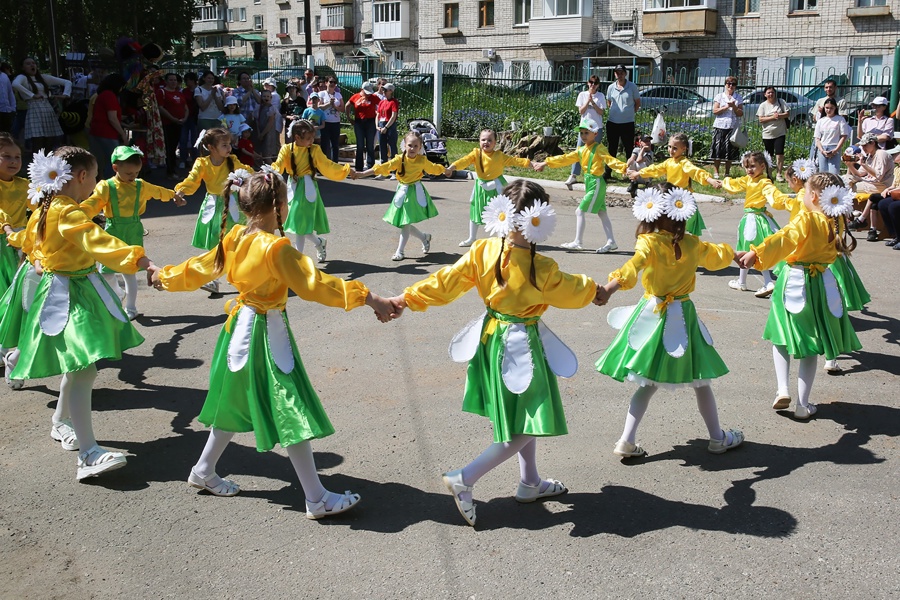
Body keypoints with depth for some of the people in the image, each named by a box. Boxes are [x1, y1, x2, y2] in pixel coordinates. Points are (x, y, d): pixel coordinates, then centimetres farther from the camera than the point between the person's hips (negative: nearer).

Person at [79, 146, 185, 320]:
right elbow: (92, 204, -23)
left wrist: (175, 196, 37)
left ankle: (130, 308, 19)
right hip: (113, 232, -1)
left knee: (130, 272, 5)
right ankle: (117, 293, 32)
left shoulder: (141, 186, 3)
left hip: (133, 232, 1)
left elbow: (159, 191, 22)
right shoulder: (106, 187, -9)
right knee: (106, 272, 0)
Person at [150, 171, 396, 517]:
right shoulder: (275, 248, -22)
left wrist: (164, 277, 34)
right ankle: (317, 499, 4)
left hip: (240, 326, 9)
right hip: (267, 334, -9)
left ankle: (203, 471, 40)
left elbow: (198, 268, 14)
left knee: (236, 404, 25)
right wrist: (367, 297, -27)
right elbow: (313, 284, -26)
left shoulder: (233, 238, 2)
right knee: (292, 414, -3)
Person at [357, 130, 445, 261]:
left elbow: (435, 168, 12)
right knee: (403, 223, 10)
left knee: (406, 223, -6)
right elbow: (382, 167, -19)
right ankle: (425, 237, 34)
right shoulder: (399, 159, -11)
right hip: (402, 192, 2)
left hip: (415, 193, -2)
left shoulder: (422, 160, -8)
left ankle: (400, 251, 5)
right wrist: (362, 174, -27)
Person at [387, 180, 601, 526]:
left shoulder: (483, 251, -11)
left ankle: (530, 484, 38)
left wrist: (407, 298, 1)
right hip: (521, 343, -7)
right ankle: (464, 479, 0)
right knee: (527, 427, 6)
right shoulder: (542, 268, -20)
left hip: (491, 336, 7)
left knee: (520, 415, 23)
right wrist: (593, 289, 20)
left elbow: (446, 283, -9)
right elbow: (571, 293, -2)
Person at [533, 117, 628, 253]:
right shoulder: (581, 150, 12)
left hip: (596, 183, -8)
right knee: (602, 213, 9)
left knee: (580, 211, -7)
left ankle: (577, 242, -1)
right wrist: (546, 163, 17)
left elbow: (610, 160, -21)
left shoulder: (598, 148, -10)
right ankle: (611, 242, 13)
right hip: (590, 183, 8)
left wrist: (624, 168, -36)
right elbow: (565, 159, 17)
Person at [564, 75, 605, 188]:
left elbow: (601, 112, -5)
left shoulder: (601, 96, 3)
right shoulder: (582, 95, 4)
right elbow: (581, 111, -2)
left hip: (597, 127, 0)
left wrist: (593, 102, -13)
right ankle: (573, 175, -11)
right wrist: (588, 101, -12)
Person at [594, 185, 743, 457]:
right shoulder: (692, 243, 0)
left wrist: (610, 288, -48)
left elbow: (634, 264, -34)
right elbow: (717, 254, 22)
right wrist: (733, 253, 45)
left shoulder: (648, 243, -12)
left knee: (649, 383, 9)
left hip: (652, 315, -1)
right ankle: (717, 438, 30)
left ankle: (627, 441, 5)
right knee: (700, 381, 15)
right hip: (682, 316, 1)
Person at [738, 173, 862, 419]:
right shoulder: (832, 223, 4)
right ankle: (803, 404, 13)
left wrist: (755, 253, -40)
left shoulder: (806, 219, -14)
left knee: (781, 338, 13)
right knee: (810, 347, 11)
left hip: (795, 284, -5)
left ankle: (783, 389, -3)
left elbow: (784, 238, -31)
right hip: (821, 285, 5)